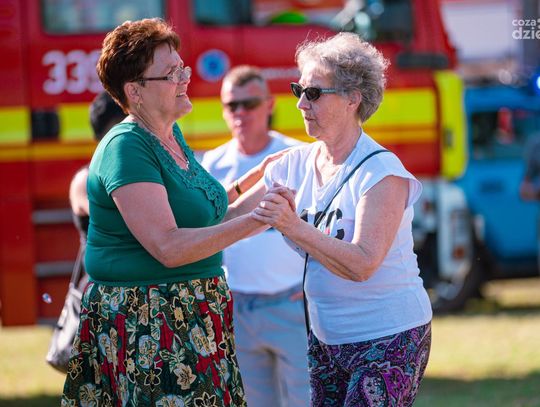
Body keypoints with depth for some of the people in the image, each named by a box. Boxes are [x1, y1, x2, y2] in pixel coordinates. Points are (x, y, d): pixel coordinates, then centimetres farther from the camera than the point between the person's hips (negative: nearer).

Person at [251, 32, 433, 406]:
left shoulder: (382, 172, -15)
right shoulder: (297, 164, 5)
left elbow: (362, 264, -25)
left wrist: (293, 226, -35)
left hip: (389, 337, -7)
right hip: (326, 339, 7)